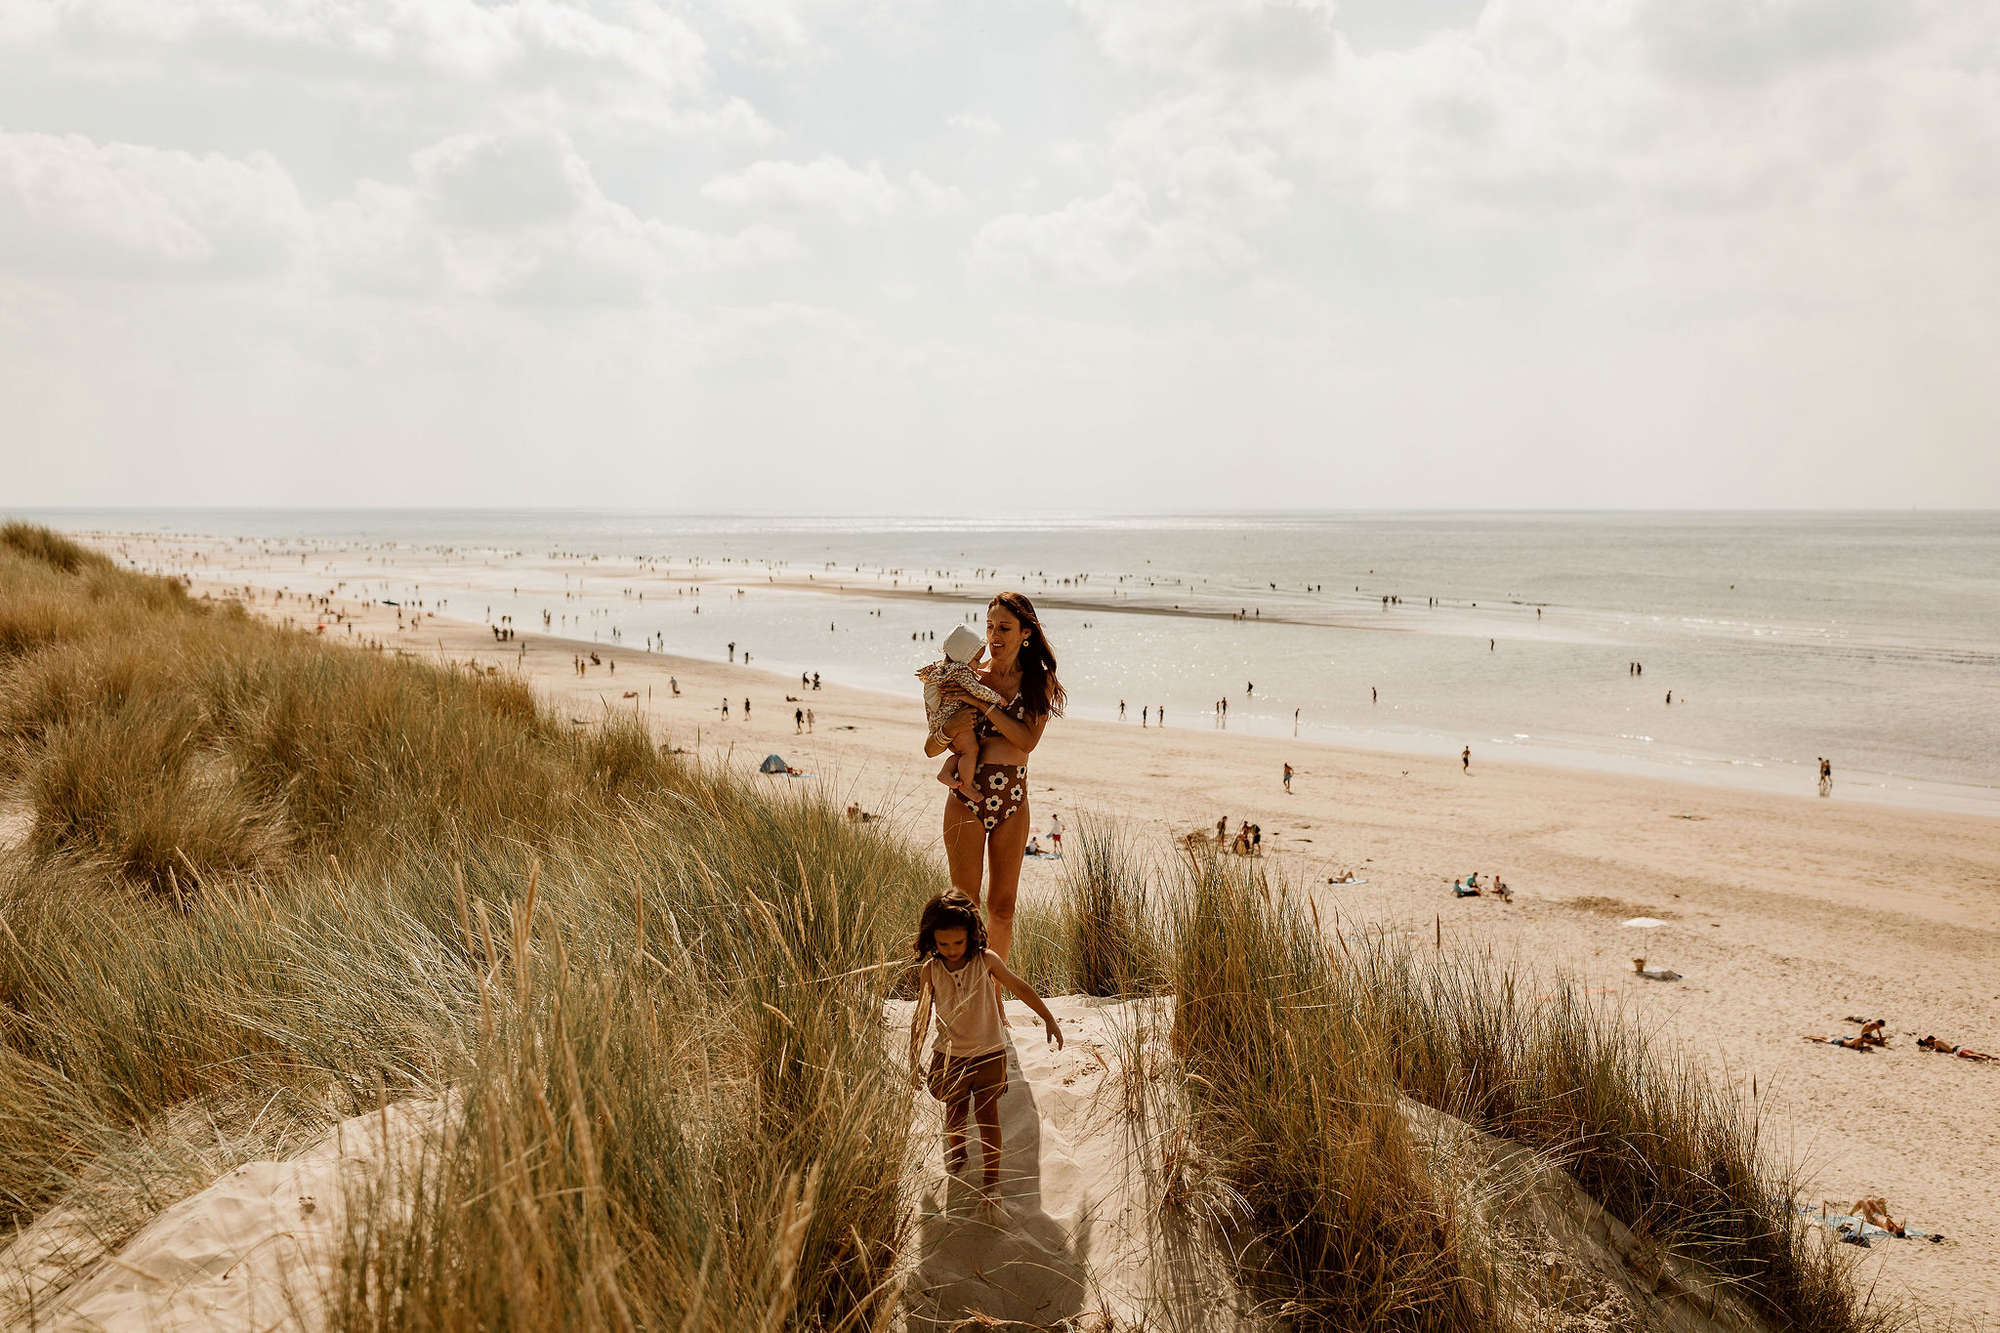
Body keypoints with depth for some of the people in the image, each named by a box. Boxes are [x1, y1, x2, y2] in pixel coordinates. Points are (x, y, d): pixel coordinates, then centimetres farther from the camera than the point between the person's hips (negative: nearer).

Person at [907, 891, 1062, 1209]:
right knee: (955, 1113, 14)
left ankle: (991, 1178, 16)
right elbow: (921, 1017, -2)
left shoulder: (986, 960, -13)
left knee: (987, 1115, 1)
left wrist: (1049, 1019, 6)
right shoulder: (929, 970, -12)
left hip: (989, 1054, -1)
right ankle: (956, 1153, 45)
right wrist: (914, 1060, 2)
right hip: (949, 1055, 1)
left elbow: (1019, 987, 1)